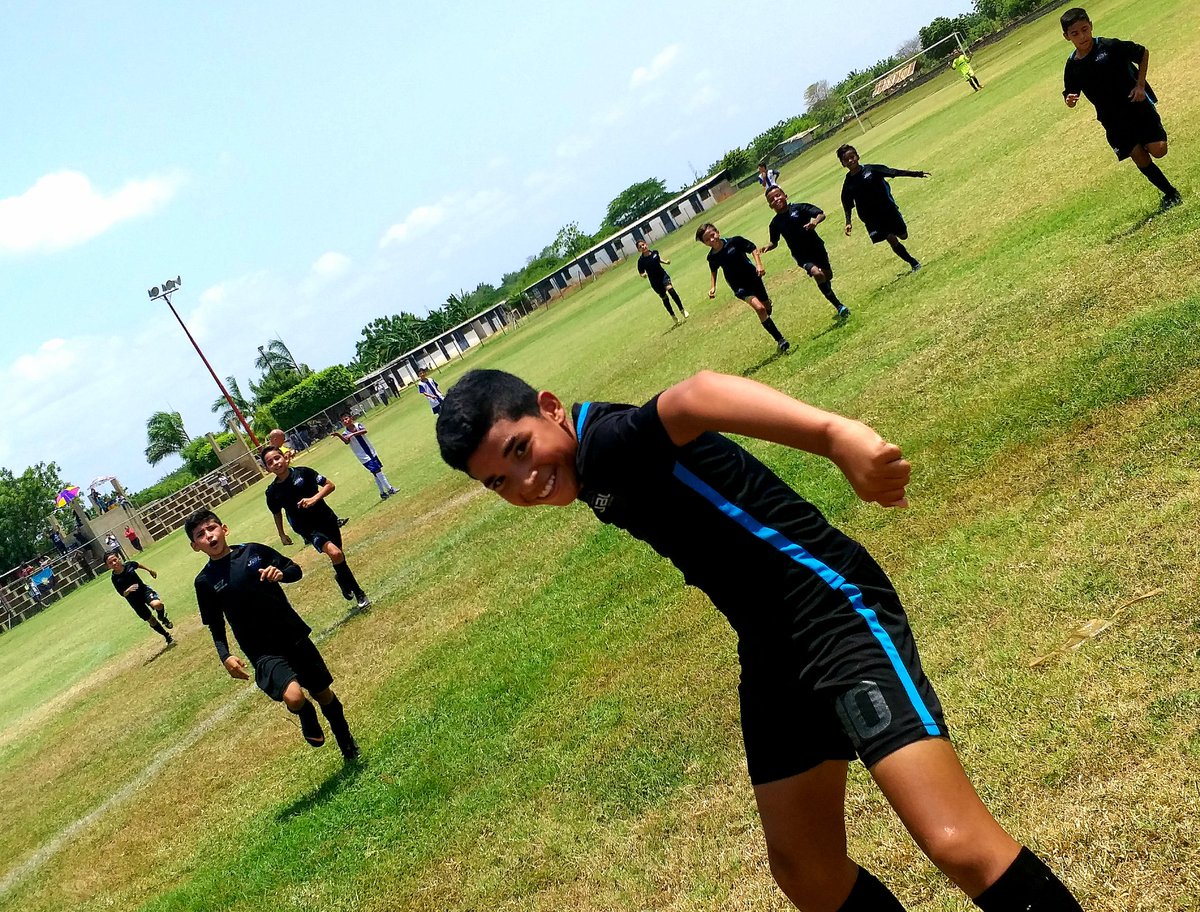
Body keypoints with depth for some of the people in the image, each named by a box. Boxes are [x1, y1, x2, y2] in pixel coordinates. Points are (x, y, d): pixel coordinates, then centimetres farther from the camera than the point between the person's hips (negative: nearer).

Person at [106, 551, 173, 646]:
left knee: (157, 604, -31)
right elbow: (122, 594, -12)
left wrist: (150, 571, 23)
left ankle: (162, 617, 4)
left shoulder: (129, 564, -14)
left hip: (144, 590, 1)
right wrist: (128, 591, -35)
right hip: (135, 601, -1)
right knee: (151, 621, 7)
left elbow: (139, 565, 10)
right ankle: (168, 637, 29)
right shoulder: (115, 579, -19)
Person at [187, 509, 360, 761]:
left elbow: (296, 570, 8)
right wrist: (225, 656, -11)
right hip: (263, 652, -2)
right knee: (293, 696, -27)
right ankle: (307, 716, 11)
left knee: (323, 692, 13)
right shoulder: (205, 581, -4)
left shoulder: (254, 551, -2)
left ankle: (347, 743, 40)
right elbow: (216, 627, 4)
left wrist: (280, 574, -14)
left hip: (294, 636, 2)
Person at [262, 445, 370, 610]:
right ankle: (358, 593, -11)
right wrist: (282, 535, 19)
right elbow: (277, 513, 11)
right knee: (334, 553, -23)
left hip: (327, 520, 2)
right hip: (308, 529, -2)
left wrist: (314, 498, -22)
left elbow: (329, 485, -7)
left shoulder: (303, 472, -10)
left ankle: (341, 578, 47)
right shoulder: (272, 491, -6)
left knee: (338, 557, 11)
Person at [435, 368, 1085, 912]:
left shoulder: (607, 440, -18)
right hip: (769, 651, 10)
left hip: (833, 609, -10)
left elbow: (696, 395, -40)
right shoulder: (596, 480, 11)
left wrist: (833, 432, -57)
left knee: (958, 845, -21)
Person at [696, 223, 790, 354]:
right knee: (759, 308, -22)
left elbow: (753, 248, -5)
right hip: (740, 287, -1)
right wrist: (713, 287, 0)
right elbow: (714, 271, 11)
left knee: (767, 308, 18)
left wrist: (759, 264, -17)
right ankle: (780, 340, -17)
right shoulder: (712, 257, -10)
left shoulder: (734, 241, -17)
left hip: (753, 277, 1)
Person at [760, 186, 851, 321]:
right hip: (802, 257, -1)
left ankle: (838, 305, 46)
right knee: (817, 274, -24)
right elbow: (774, 242, 9)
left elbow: (821, 214, -14)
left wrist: (815, 222, -35)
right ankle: (839, 306, -12)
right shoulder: (775, 223, -3)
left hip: (817, 248, 1)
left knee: (827, 276, 13)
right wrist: (767, 247, -12)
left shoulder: (799, 208, -10)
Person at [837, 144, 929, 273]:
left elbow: (893, 172, -7)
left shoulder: (871, 170, -6)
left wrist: (915, 174, -12)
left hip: (888, 208, 1)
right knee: (892, 240, -7)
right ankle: (914, 263, 6)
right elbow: (847, 206, 2)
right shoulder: (848, 184, -4)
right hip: (871, 218, -1)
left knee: (903, 236, 8)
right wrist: (848, 223, -12)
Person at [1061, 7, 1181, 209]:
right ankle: (1171, 194, 17)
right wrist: (1069, 100, -18)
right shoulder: (1073, 65, -5)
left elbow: (1143, 54, -1)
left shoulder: (1111, 46, -14)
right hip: (1113, 120, 2)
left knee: (1158, 150, -13)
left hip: (1138, 106, -2)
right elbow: (1070, 94, 6)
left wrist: (1140, 85, -8)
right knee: (1140, 158, 0)